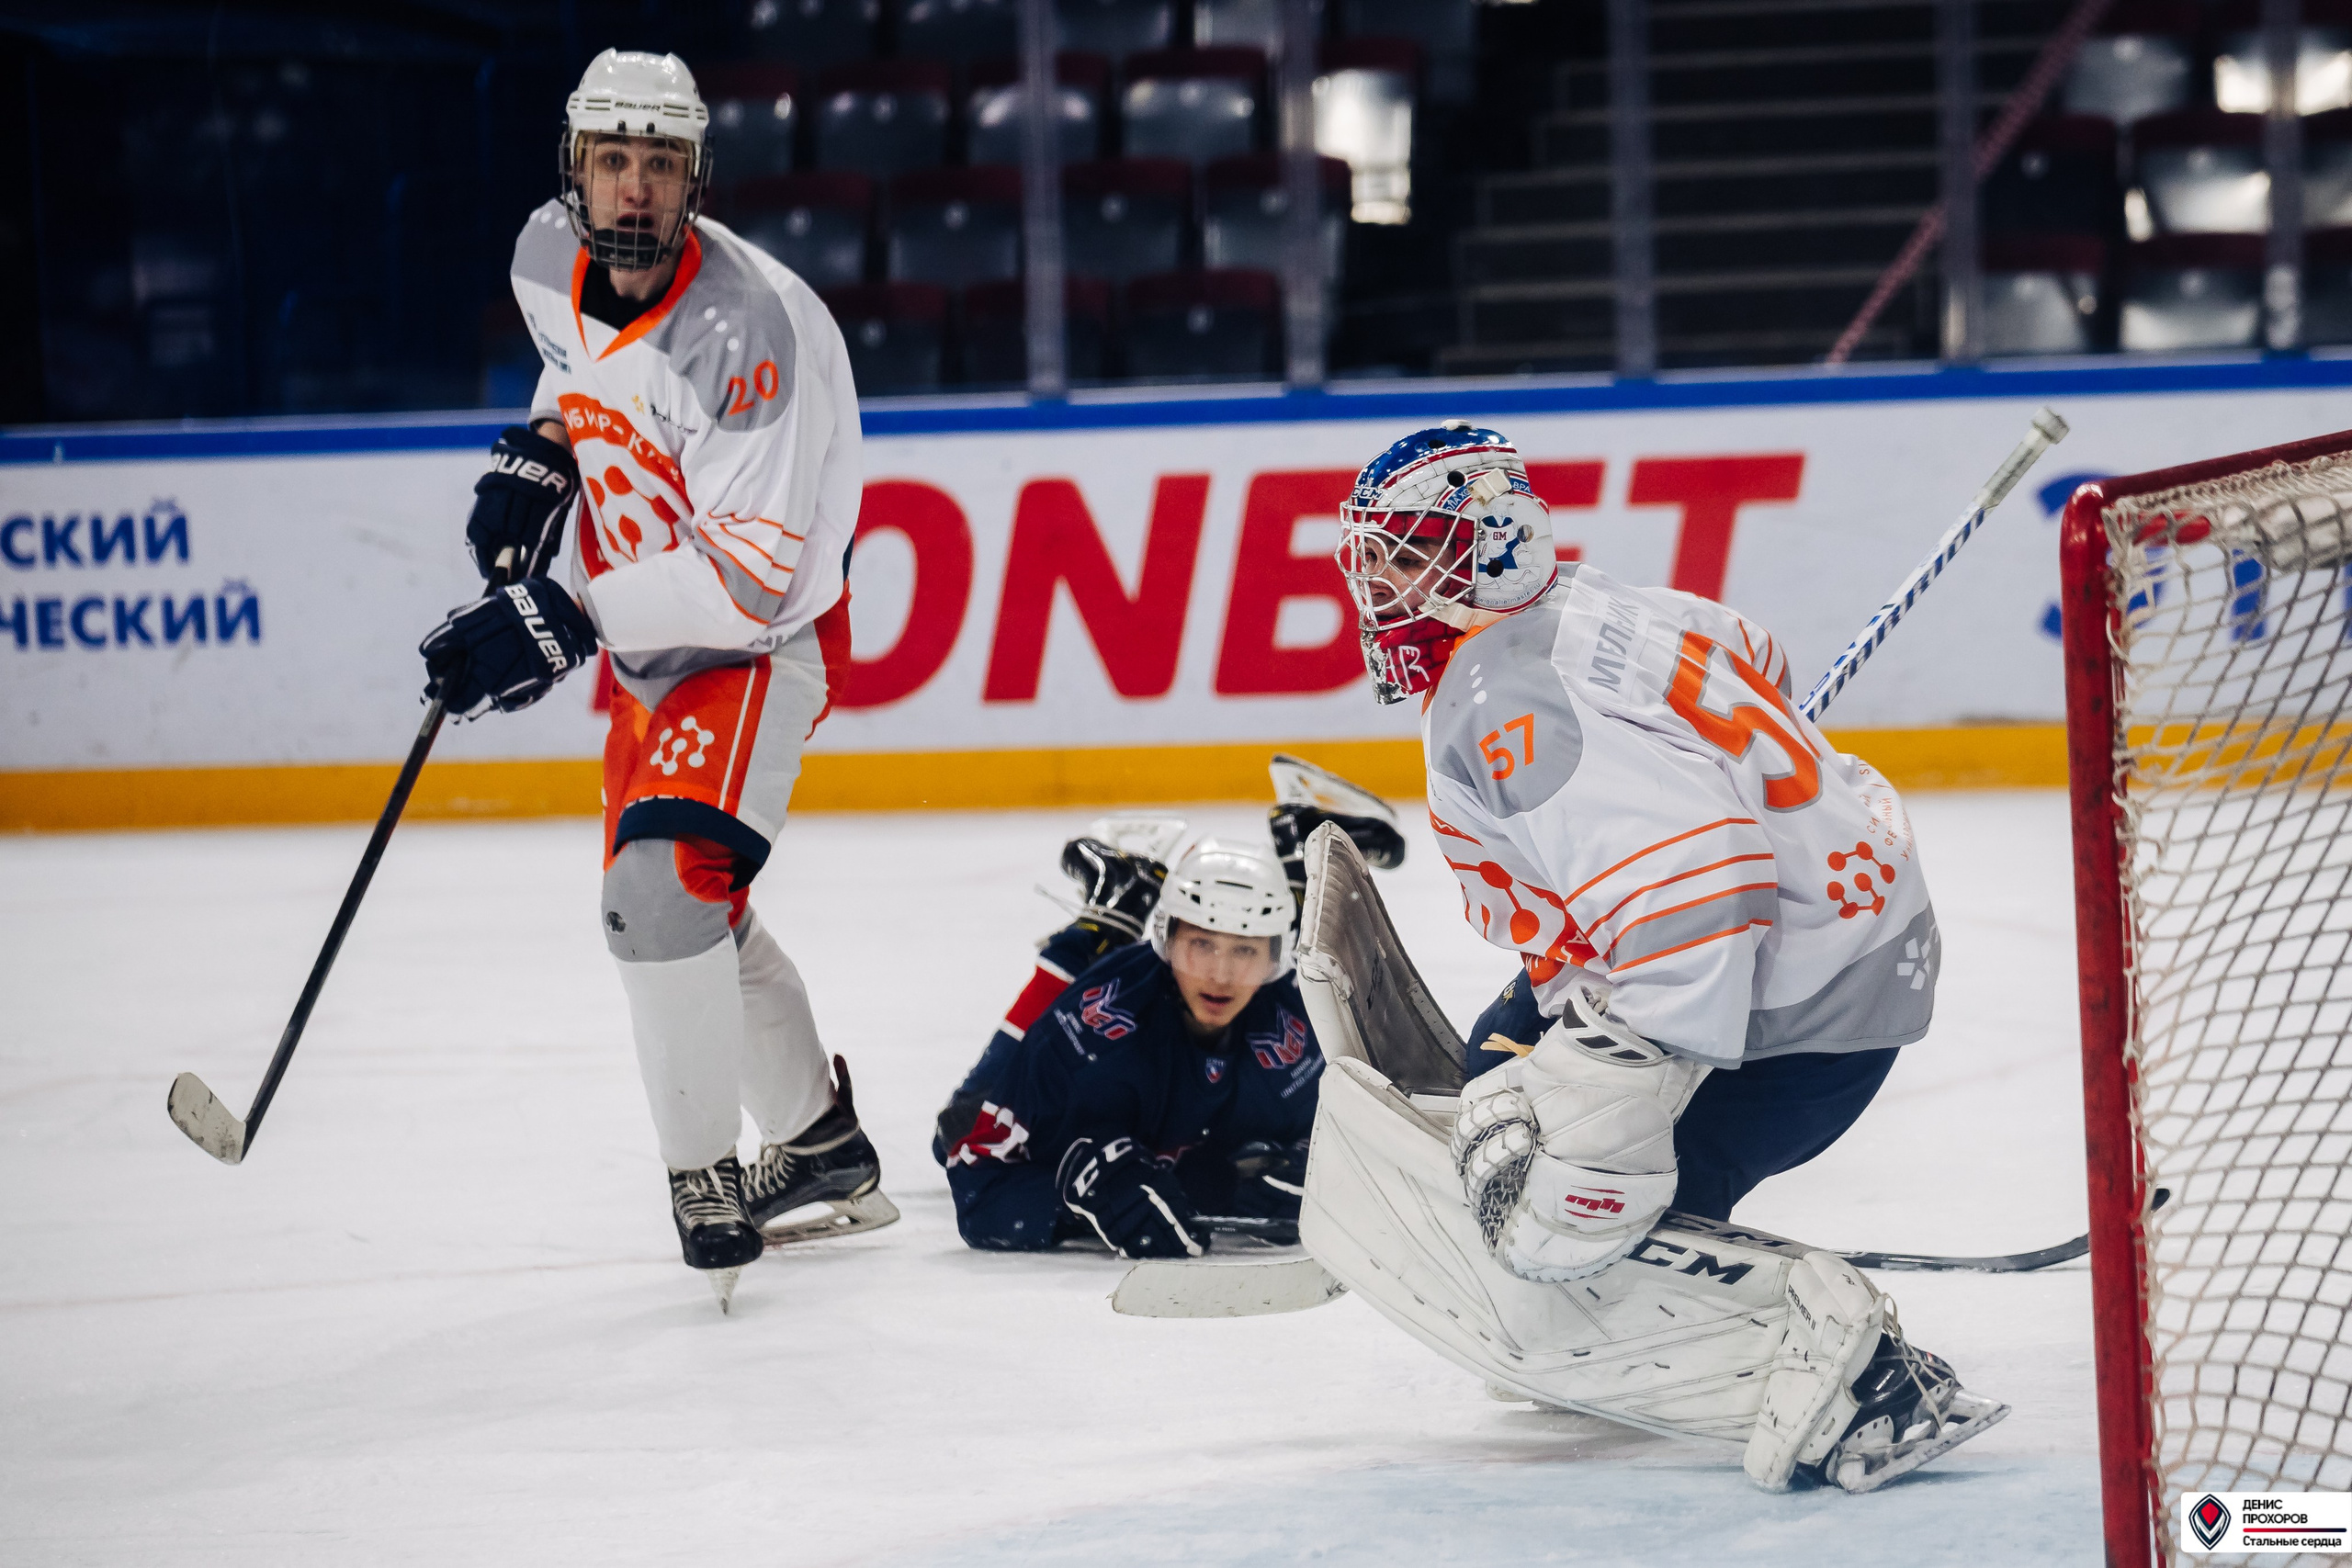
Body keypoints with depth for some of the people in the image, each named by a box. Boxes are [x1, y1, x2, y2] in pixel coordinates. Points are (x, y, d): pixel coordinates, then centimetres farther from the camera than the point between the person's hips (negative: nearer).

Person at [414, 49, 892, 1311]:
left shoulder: (749, 330, -30)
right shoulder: (551, 263, -7)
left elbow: (751, 579, -33)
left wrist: (561, 625, -36)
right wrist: (535, 458, 2)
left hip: (761, 642, -9)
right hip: (649, 638, 9)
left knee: (661, 890, -25)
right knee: (682, 910, 19)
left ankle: (705, 1180, -13)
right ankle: (822, 1147, 36)